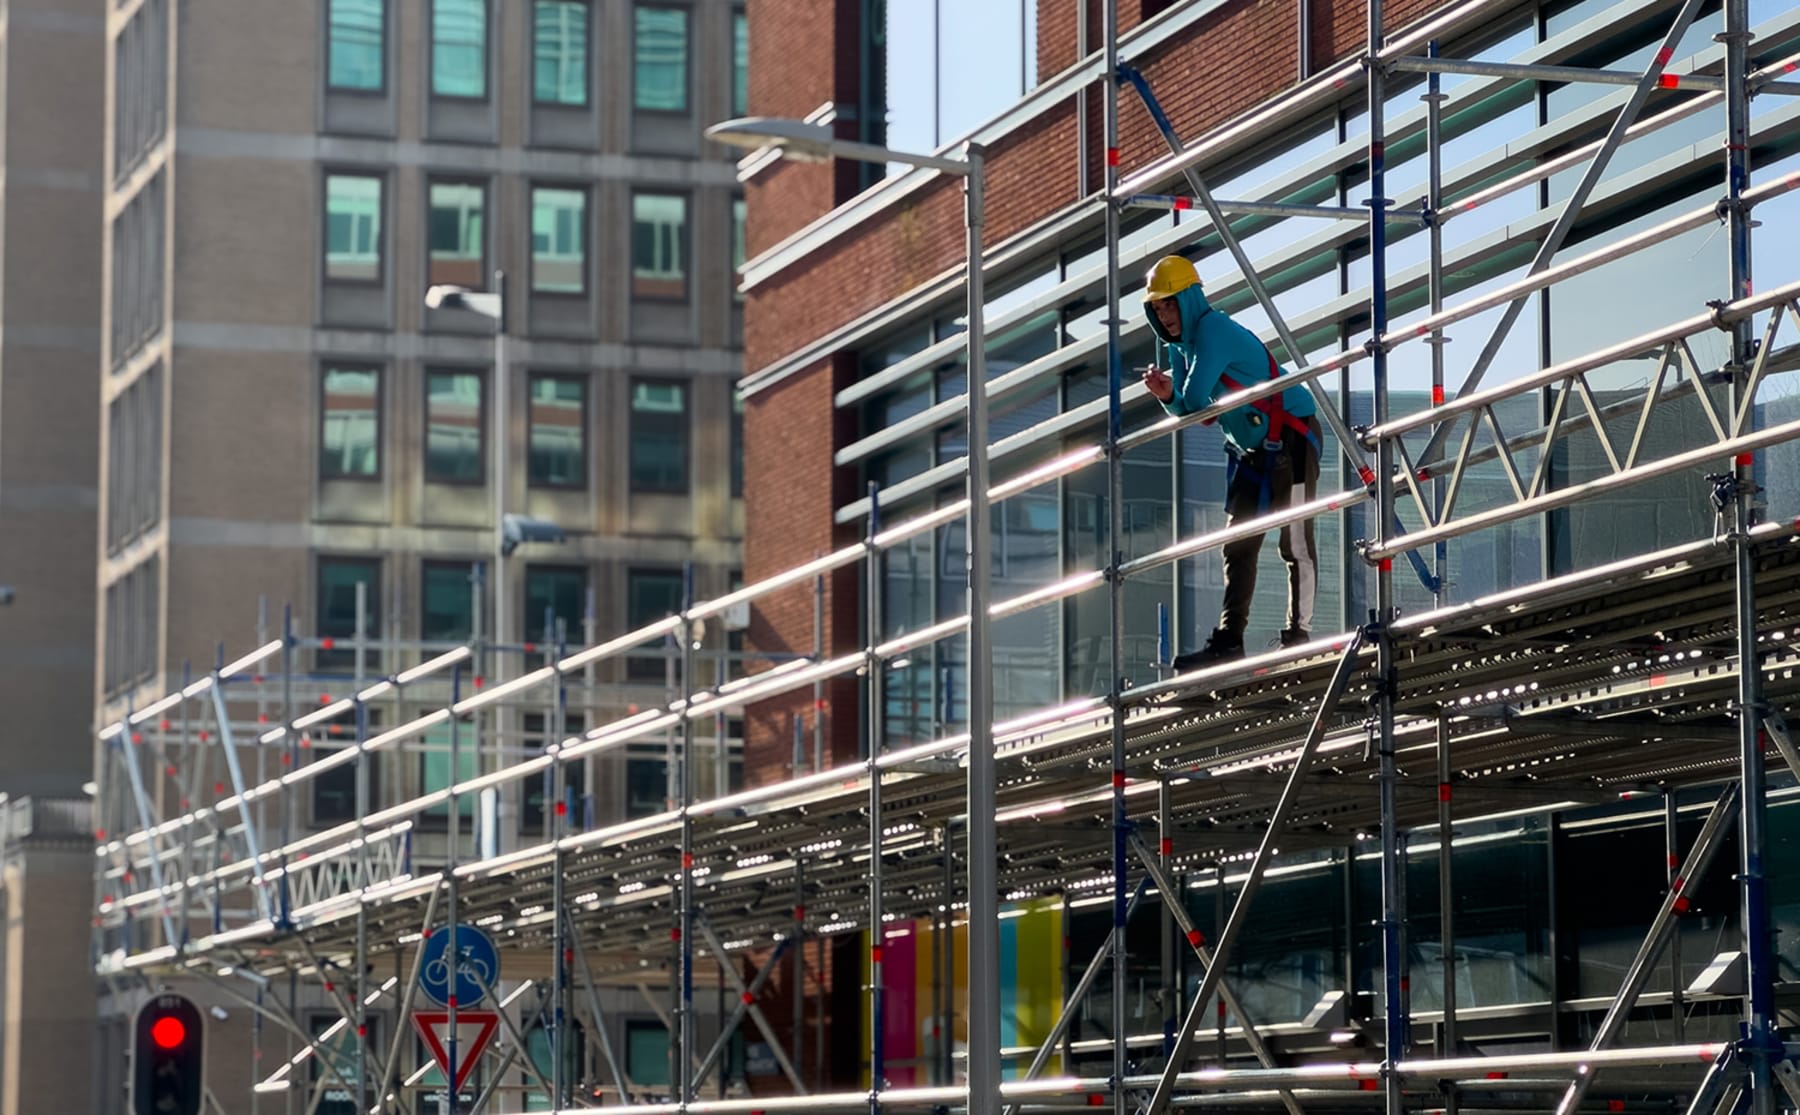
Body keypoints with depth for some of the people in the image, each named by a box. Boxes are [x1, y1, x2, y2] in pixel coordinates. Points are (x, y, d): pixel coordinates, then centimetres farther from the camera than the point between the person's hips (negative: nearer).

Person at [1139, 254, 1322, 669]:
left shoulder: (1213, 330, -21)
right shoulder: (1181, 346, 8)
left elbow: (1196, 399, -26)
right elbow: (1186, 409, 8)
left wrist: (1175, 392, -3)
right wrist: (1167, 395, -14)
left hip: (1291, 437, -10)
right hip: (1254, 449, 10)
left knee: (1296, 542, -5)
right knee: (1239, 545, 6)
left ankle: (1299, 634, -2)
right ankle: (1228, 639, 5)